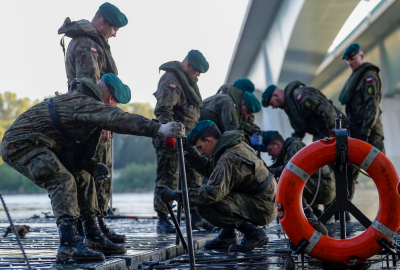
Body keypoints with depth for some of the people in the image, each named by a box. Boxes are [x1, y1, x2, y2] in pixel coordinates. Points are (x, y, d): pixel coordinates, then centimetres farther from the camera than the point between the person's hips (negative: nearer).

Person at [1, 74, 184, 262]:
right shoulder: (85, 103, -18)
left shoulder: (76, 100, 15)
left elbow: (76, 149, 17)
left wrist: (93, 167, 0)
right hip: (20, 143, -11)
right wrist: (159, 129, -44)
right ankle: (69, 244, -35)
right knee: (62, 180, -27)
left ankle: (94, 239, 18)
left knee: (82, 179, 13)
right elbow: (118, 119, -35)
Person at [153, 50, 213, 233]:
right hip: (172, 138, -10)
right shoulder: (171, 79, -13)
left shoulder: (189, 80, 20)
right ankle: (162, 220, -2)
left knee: (194, 177, 12)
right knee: (168, 179, -7)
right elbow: (163, 110, -23)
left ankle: (194, 217, 21)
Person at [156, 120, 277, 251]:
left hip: (262, 210, -10)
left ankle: (253, 233, -11)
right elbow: (208, 169, 16)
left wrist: (176, 196, -29)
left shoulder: (229, 158, -22)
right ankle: (228, 235, 17)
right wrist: (190, 150, 9)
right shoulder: (237, 146, 8)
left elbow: (213, 192, -32)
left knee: (205, 206, -22)